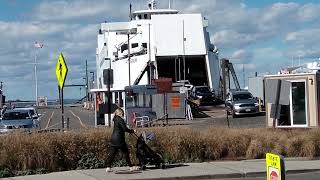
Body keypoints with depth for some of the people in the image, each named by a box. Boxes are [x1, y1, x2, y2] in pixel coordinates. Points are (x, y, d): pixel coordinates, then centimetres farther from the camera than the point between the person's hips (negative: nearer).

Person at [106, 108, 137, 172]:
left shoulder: (115, 119, 13)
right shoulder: (120, 120, -13)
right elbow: (125, 129, -16)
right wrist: (132, 131, -4)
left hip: (113, 138, 8)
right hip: (119, 139, -8)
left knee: (112, 153, 8)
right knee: (126, 152, 2)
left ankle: (108, 167, 4)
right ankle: (131, 167, 8)